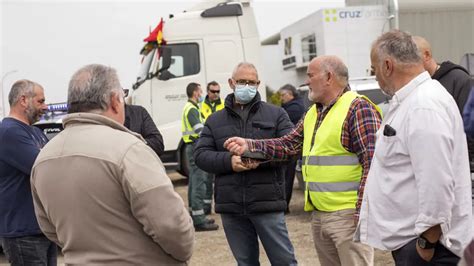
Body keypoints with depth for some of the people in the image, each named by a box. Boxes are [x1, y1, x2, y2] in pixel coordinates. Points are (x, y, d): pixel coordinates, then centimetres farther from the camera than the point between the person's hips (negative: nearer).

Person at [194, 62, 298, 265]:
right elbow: (200, 155, 4)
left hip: (267, 203, -2)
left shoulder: (275, 114, 7)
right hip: (231, 206, 3)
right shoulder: (215, 121, 12)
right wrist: (228, 161, -14)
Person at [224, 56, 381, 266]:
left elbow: (372, 162, -17)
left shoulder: (358, 108, -12)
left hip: (347, 214, -9)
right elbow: (287, 144, 16)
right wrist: (250, 146, 3)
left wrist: (362, 210, -21)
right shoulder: (313, 113, 16)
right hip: (318, 215, 9)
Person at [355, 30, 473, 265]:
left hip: (425, 239, -10)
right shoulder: (410, 100, 13)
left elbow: (436, 183, -25)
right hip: (409, 238, 10)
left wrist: (427, 242, -19)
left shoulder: (425, 106, -20)